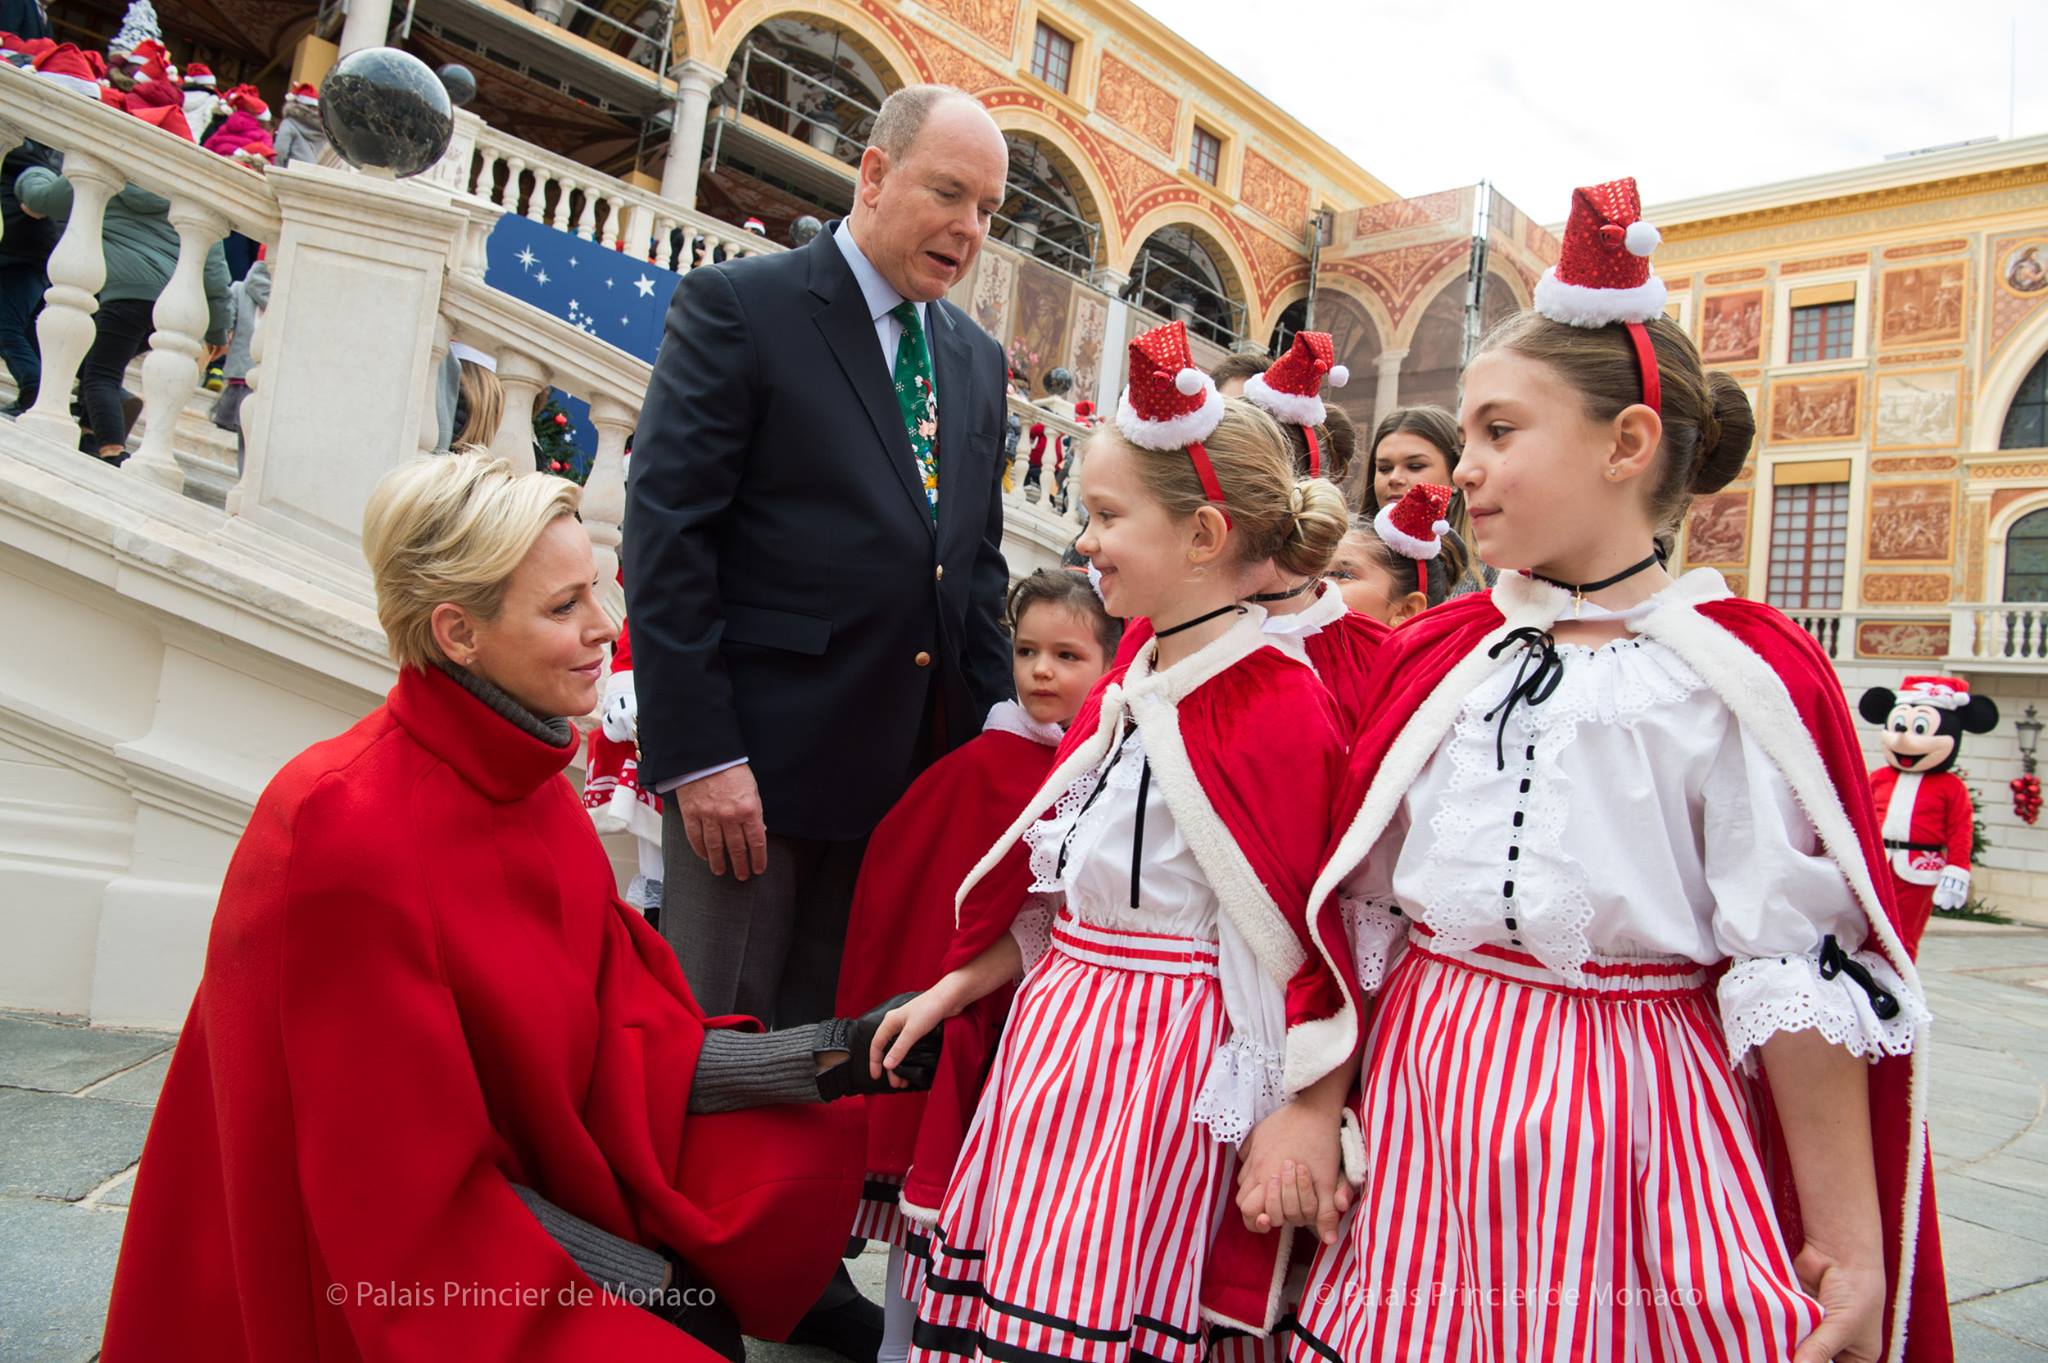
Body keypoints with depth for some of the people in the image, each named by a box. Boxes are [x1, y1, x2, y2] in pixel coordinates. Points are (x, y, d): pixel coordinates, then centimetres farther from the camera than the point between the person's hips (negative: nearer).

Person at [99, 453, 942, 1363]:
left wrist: (830, 1056, -13)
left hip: (505, 1206, 7)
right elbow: (407, 1197, -20)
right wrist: (649, 1276, -17)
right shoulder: (346, 829, -25)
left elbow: (622, 1037, -2)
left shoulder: (527, 783, -1)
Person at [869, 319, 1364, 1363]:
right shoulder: (1114, 698, 8)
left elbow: (1322, 937, -15)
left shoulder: (1280, 711, -17)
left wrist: (1309, 1126, -13)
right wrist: (952, 991, 16)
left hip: (1161, 1068, -8)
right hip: (1051, 1039, 8)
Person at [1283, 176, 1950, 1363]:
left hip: (1626, 1121, -4)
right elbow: (1364, 917, 9)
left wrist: (1849, 1246, -8)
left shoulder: (1740, 679, -7)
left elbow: (1797, 972, -9)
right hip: (1423, 1109, 4)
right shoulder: (1435, 660, 6)